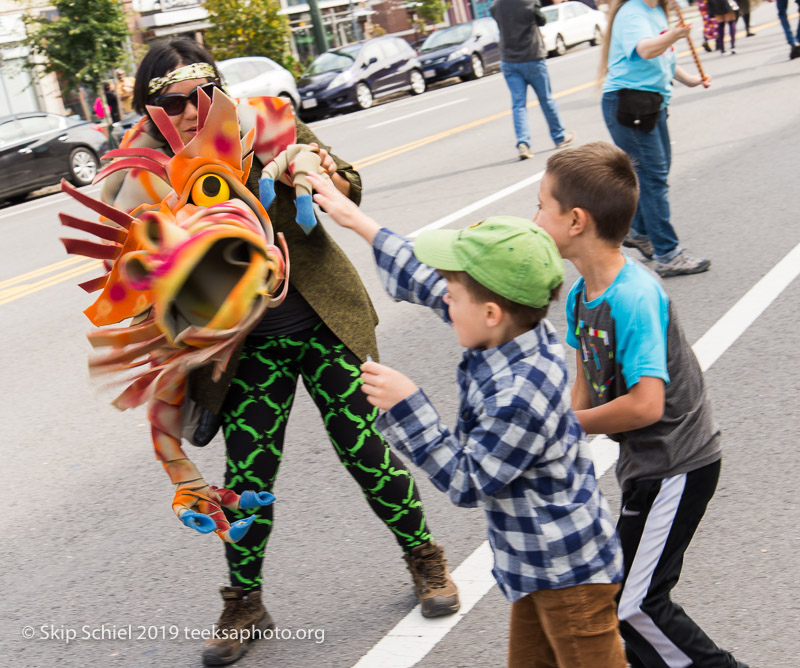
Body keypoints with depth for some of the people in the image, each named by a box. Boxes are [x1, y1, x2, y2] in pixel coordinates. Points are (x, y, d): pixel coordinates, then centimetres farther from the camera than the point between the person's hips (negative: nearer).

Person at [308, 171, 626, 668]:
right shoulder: (520, 332, -6)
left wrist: (405, 405, -25)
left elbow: (466, 482, -23)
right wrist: (357, 221, 15)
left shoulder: (520, 396, -34)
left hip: (570, 570, -10)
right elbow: (427, 282, 7)